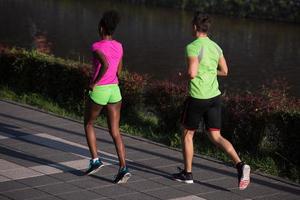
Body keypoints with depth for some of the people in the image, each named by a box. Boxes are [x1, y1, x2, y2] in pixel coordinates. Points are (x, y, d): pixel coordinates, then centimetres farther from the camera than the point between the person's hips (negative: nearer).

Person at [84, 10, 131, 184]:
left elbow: (106, 65, -32)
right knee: (115, 132, 4)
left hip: (98, 92, -5)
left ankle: (95, 160, 12)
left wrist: (94, 83, -19)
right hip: (115, 91, 5)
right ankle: (123, 168, -10)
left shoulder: (97, 47, -14)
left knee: (88, 124, 20)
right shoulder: (119, 47, 7)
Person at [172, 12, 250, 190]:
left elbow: (192, 74, -22)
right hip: (215, 96, 6)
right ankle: (240, 164, -14)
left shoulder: (193, 47, -14)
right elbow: (224, 71, 16)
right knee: (216, 136, 6)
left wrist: (185, 73, 0)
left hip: (197, 97, -6)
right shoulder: (215, 46, 8)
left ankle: (187, 173, 22)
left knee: (188, 134, 14)